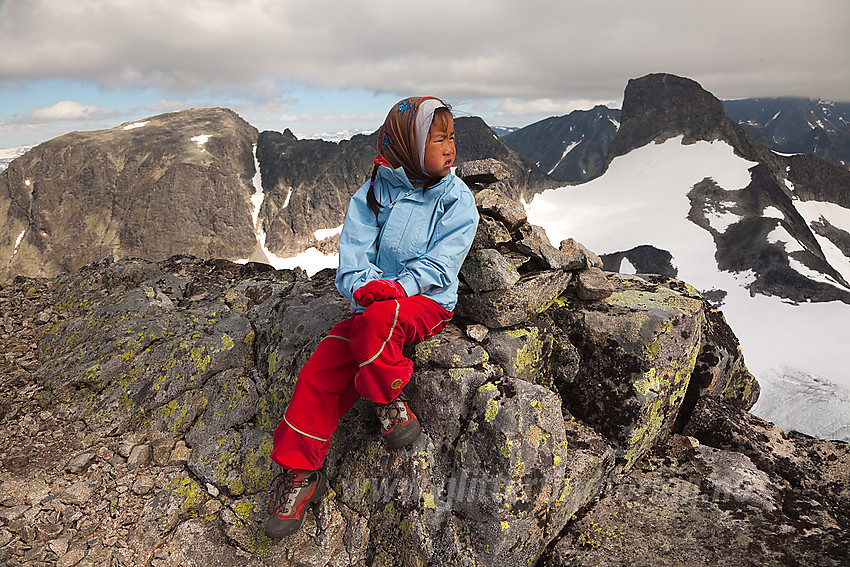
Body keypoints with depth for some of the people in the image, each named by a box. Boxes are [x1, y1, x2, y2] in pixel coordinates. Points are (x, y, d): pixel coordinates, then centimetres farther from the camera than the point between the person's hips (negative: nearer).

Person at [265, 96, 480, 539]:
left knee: (375, 319, -37)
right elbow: (353, 251, -3)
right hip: (374, 301, 3)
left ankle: (388, 399, -10)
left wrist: (399, 286, -29)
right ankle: (299, 473, 5)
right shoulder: (372, 194, 2)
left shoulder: (456, 200, -3)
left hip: (428, 303, -3)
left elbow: (439, 264, -13)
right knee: (319, 372, -12)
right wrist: (362, 284, -23)